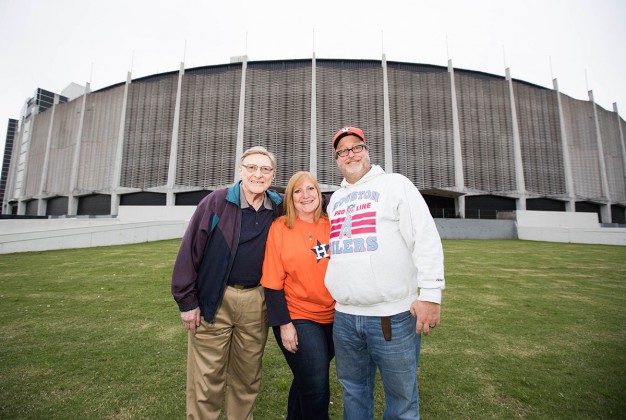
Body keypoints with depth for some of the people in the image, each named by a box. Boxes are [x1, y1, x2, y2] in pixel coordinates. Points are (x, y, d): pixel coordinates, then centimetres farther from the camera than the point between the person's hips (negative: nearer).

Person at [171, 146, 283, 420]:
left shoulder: (279, 208, 1)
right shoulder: (215, 202, -7)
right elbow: (190, 251, -6)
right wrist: (187, 302, -6)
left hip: (257, 302, 3)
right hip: (214, 301, -2)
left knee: (248, 377, 18)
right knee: (206, 379, 8)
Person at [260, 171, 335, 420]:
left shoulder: (331, 226, 0)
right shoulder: (280, 228, -11)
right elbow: (273, 282, -11)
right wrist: (284, 323, -12)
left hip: (334, 317, 4)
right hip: (298, 319, -4)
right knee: (316, 389, 1)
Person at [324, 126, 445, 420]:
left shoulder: (395, 184, -1)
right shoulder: (335, 199, 15)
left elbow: (426, 239, -8)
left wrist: (430, 294, -14)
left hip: (393, 315, -4)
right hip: (344, 316, 5)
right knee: (353, 392, 20)